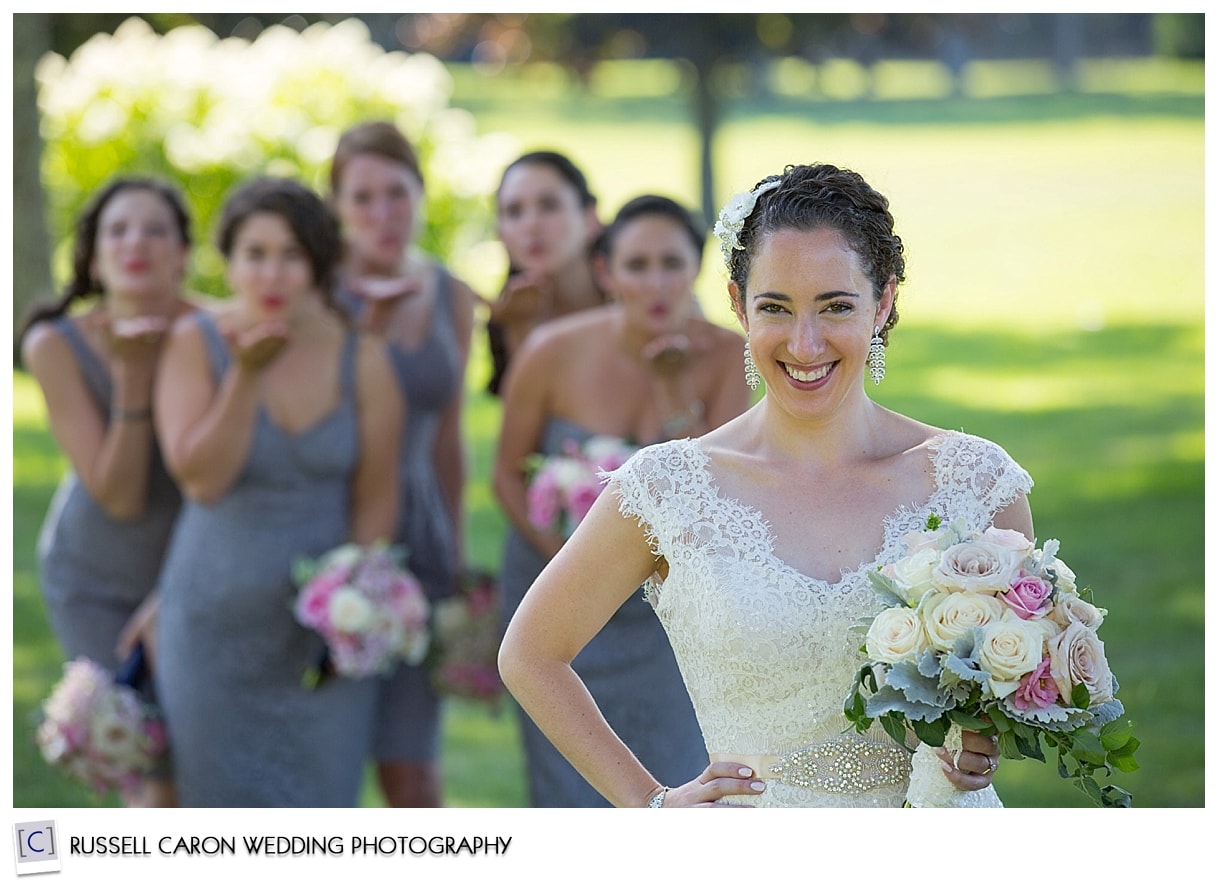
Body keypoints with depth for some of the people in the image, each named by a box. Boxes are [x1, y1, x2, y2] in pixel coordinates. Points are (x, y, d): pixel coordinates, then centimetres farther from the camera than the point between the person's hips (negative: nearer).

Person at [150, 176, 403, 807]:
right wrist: (247, 375, -22)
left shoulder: (362, 360, -3)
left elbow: (376, 499, 0)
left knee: (317, 806, 1)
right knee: (225, 804, 4)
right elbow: (202, 478, -14)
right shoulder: (196, 343, -5)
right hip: (215, 627, 0)